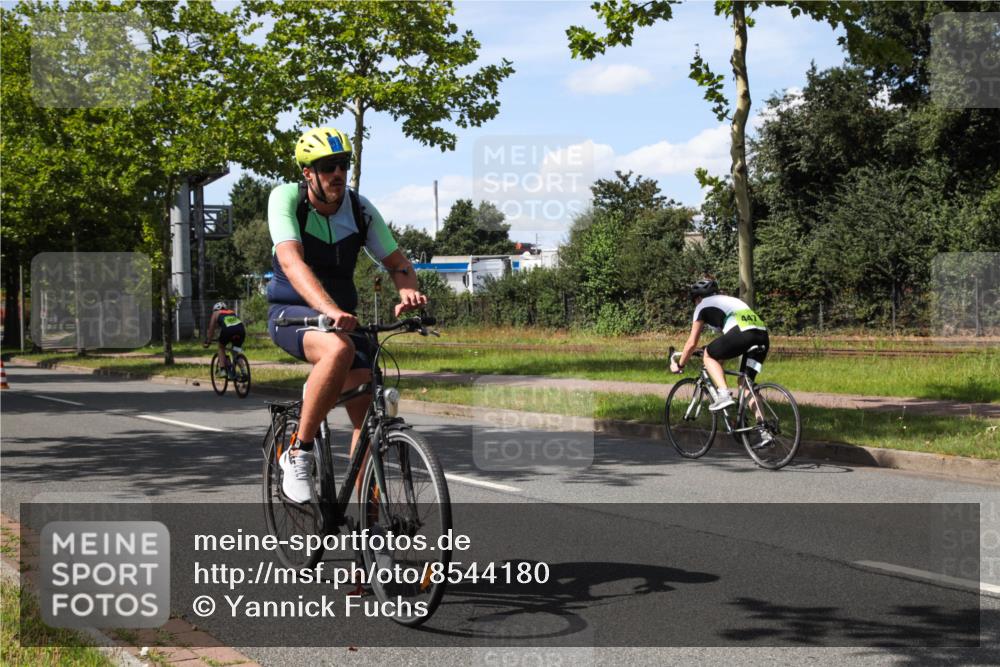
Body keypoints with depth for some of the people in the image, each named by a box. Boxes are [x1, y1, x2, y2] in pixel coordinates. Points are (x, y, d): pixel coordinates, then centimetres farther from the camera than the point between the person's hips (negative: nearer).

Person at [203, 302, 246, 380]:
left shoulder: (216, 313, 28)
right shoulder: (232, 311, 38)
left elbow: (211, 329, 28)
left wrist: (207, 342, 37)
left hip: (228, 329, -3)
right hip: (241, 329, 3)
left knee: (221, 347, 23)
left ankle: (223, 369, 9)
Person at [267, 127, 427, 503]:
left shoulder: (361, 210, -5)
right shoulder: (286, 198, -16)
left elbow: (396, 261, -1)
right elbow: (291, 260, -31)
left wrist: (408, 291, -26)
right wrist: (329, 310, -47)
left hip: (341, 315, 5)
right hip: (291, 313, -5)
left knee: (368, 411, -8)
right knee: (340, 350, -37)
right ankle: (298, 453, -23)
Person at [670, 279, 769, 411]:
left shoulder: (703, 305, 19)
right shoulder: (728, 300, 39)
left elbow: (692, 343, 20)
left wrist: (679, 365, 34)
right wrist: (719, 362, 56)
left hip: (742, 333, -7)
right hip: (763, 336, 7)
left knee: (708, 356, 16)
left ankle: (724, 394, -3)